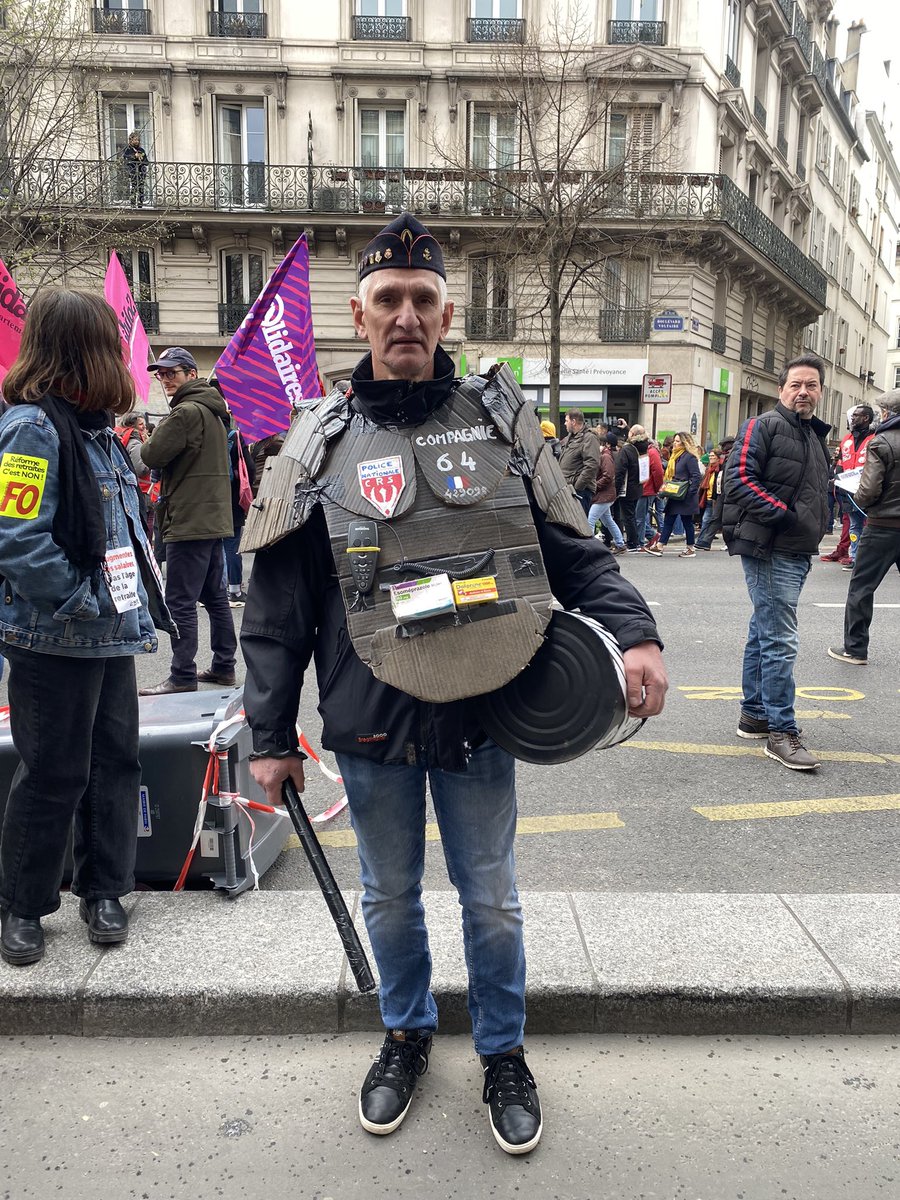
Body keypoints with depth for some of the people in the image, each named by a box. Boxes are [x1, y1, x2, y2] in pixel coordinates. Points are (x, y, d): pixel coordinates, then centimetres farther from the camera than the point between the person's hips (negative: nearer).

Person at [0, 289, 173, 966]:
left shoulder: (95, 428, 13)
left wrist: (138, 604, 11)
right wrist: (85, 604, -18)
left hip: (112, 635, 8)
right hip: (56, 643, -8)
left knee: (116, 762, 13)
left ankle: (103, 891, 30)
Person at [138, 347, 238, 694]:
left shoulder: (186, 412, -13)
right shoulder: (213, 410, 17)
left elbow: (153, 456, -13)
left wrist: (141, 440, 6)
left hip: (189, 520, -10)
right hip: (215, 518, 10)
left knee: (181, 601, -6)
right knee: (215, 597, 14)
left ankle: (182, 675, -3)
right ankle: (224, 666, 20)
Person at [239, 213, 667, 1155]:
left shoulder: (498, 419, 0)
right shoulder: (320, 439, -2)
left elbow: (572, 549, 1)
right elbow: (275, 606, -1)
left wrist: (632, 633, -16)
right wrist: (271, 735, -1)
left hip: (480, 713, 0)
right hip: (369, 723, 1)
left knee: (490, 898, 15)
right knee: (389, 895, 19)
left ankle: (502, 1051, 40)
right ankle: (407, 1032, 46)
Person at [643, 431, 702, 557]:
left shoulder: (690, 457, -13)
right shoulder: (675, 456, 15)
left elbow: (696, 476, -18)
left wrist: (689, 492, -23)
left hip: (685, 498, -9)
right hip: (674, 497, 9)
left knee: (687, 522, 1)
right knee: (668, 521, 7)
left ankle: (690, 549, 10)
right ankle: (659, 546, 8)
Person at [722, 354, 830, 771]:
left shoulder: (816, 436, 20)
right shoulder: (764, 426, -6)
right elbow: (738, 478, -17)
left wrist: (815, 526, 11)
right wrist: (783, 514, -19)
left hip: (797, 552, 9)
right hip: (769, 549, -9)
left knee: (765, 633, 15)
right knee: (780, 640, -10)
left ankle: (754, 714, 25)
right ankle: (781, 732, -6)